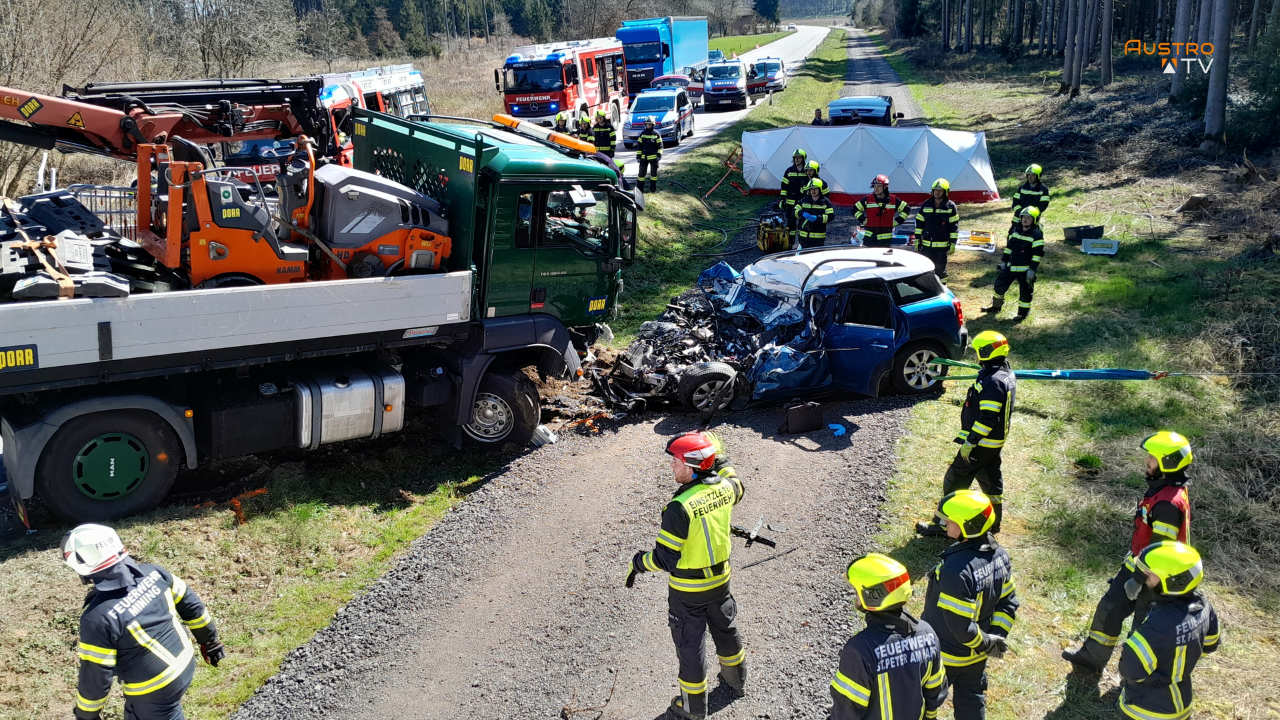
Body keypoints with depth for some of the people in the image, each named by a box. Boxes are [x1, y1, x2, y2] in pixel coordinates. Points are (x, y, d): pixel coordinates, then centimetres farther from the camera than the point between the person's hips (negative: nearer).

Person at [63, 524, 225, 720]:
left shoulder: (98, 618, -28)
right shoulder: (151, 572, -9)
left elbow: (95, 676, -18)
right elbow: (190, 604, 3)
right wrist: (209, 639, 18)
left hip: (153, 693, -7)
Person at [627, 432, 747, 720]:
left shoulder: (678, 508, -32)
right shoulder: (724, 488, -14)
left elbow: (664, 559, -25)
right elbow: (737, 486, 14)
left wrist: (637, 563, -8)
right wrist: (720, 461, 17)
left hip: (687, 590, -6)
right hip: (720, 580, 6)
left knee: (689, 645, 14)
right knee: (725, 630, 29)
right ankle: (736, 679, 52)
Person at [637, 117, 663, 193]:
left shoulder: (656, 134, 2)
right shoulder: (642, 134, 7)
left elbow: (659, 145, 3)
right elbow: (639, 145, 9)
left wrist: (659, 154, -6)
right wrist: (638, 155, 4)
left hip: (654, 156, -1)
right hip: (644, 157, 1)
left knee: (654, 172, 4)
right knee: (641, 172, 1)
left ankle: (653, 188, 13)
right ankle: (640, 188, 9)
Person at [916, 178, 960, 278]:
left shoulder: (950, 207, -2)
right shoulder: (926, 205, 5)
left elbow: (954, 226, -1)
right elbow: (919, 224, 10)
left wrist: (953, 244, -6)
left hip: (942, 246, -2)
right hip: (926, 245, 2)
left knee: (940, 270, 4)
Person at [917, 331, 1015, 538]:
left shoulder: (992, 382, -26)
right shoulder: (1007, 375, 8)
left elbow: (987, 418, -28)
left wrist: (970, 441, -23)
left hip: (981, 443, -10)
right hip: (996, 442, 10)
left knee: (955, 480, -1)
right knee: (991, 479, 21)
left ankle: (943, 525, 6)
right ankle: (993, 522, 33)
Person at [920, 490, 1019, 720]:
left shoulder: (956, 570, -37)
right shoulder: (999, 555, -9)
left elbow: (959, 625, -30)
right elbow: (1008, 602, 2)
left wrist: (984, 643, -14)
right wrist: (997, 636, -1)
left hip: (943, 655, -7)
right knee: (972, 701, 25)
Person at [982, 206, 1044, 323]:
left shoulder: (1037, 235, -13)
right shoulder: (1015, 230, 7)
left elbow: (1038, 254, -15)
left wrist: (1032, 269, -19)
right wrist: (1003, 261, 13)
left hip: (1025, 269, -6)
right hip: (1011, 267, 6)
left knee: (1025, 291, 1)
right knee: (999, 285, 10)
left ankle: (1023, 313, 16)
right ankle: (995, 307, 28)